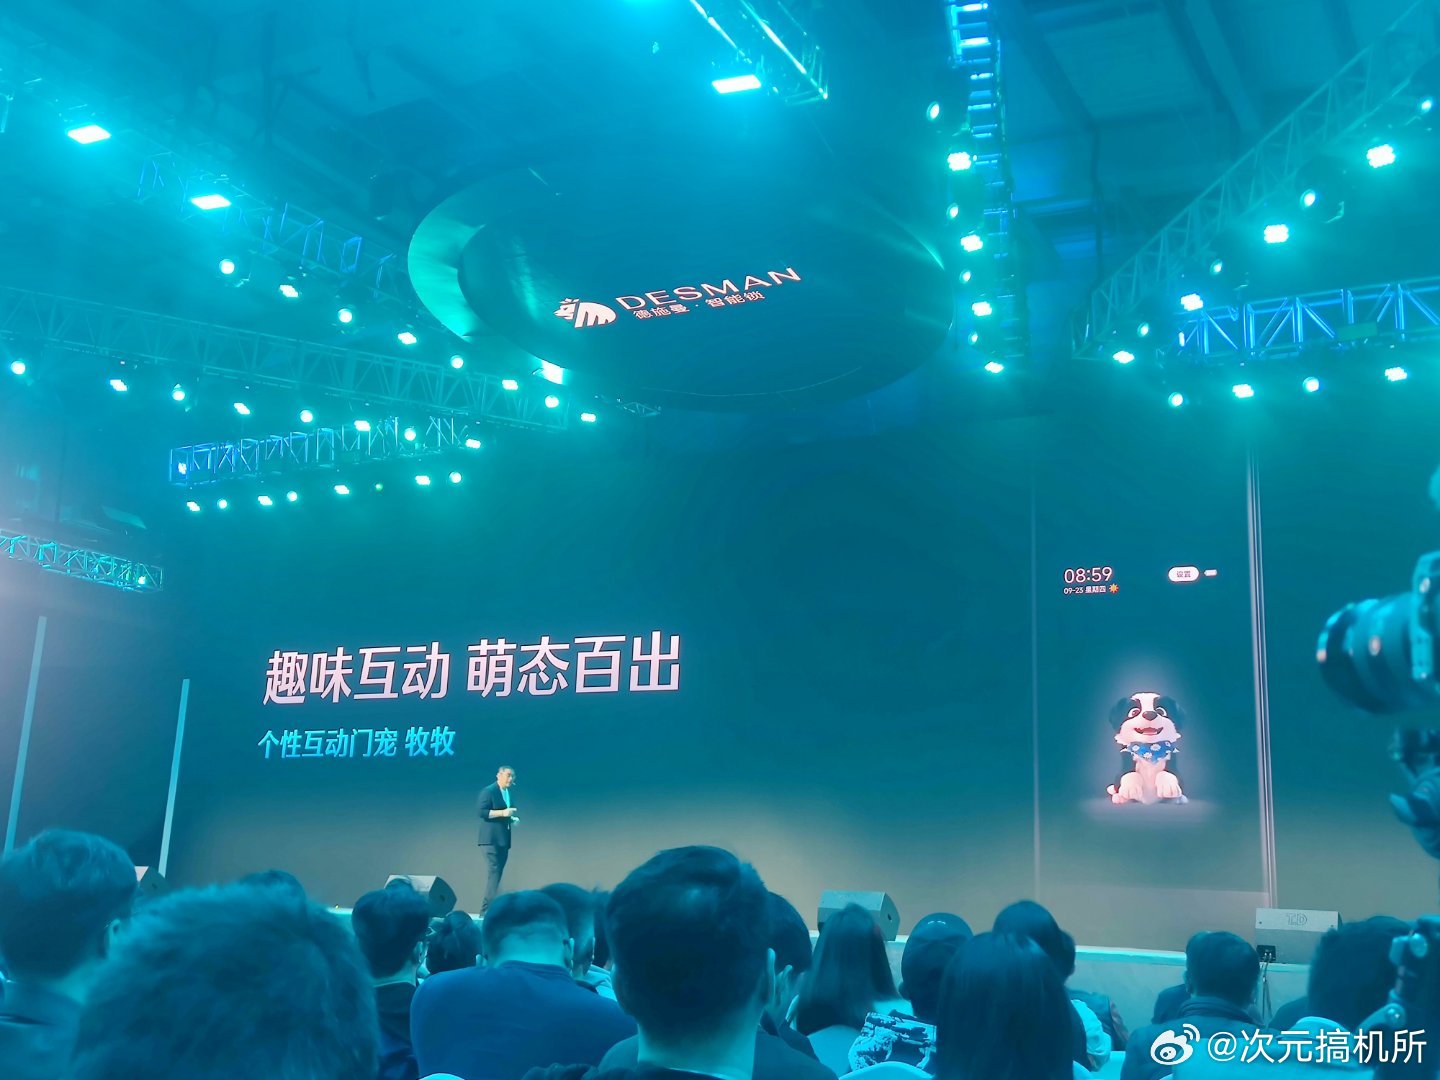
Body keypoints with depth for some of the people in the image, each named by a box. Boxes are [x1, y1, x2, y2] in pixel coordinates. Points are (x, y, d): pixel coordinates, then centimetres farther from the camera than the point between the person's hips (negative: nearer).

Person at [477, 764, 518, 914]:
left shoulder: (510, 793, 16)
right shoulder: (488, 791, -8)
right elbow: (480, 811, -17)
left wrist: (513, 818, 5)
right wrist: (502, 813, -22)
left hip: (504, 840, 8)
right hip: (491, 839, -8)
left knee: (496, 875, 8)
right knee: (493, 873, -14)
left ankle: (487, 910, 13)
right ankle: (489, 911, -14)